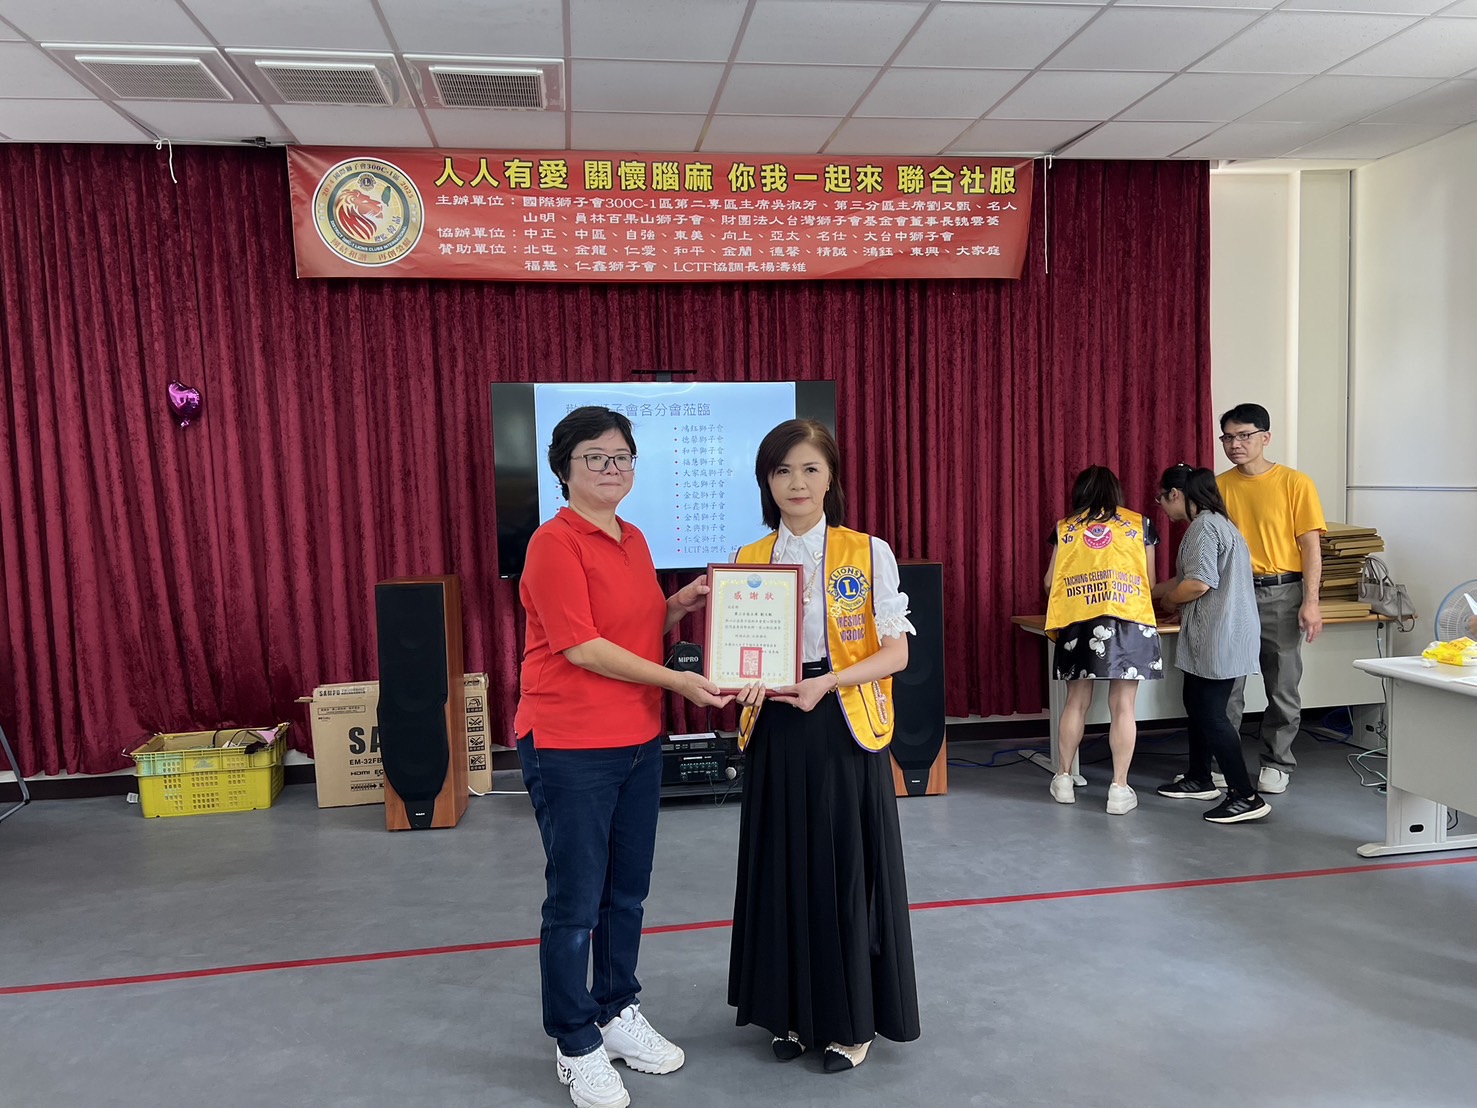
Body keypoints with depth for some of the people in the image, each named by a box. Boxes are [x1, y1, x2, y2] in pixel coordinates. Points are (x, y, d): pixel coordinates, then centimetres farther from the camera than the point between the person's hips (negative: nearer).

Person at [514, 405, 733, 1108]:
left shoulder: (634, 540, 10)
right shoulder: (555, 543, -14)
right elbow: (581, 646, -19)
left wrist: (678, 607, 1)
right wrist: (675, 681, -18)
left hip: (639, 741, 8)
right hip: (570, 747, -8)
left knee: (627, 892, 18)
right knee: (575, 899, 5)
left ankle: (619, 1012, 37)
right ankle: (575, 1045, 22)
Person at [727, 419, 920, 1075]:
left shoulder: (869, 554, -4)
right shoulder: (746, 562, 6)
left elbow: (895, 652, -5)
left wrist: (828, 682, -20)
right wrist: (745, 684, -13)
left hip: (846, 732, -3)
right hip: (775, 736, 3)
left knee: (846, 872, 5)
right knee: (784, 872, 10)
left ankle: (851, 1021, 23)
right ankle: (795, 1012, 29)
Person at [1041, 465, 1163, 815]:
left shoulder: (1064, 528, 13)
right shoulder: (1139, 524, 13)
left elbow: (1049, 581, 14)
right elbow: (1149, 581, 16)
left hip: (1077, 621, 1)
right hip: (1128, 619, -1)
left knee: (1076, 702, 11)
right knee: (1123, 707, 2)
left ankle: (1063, 779, 19)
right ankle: (1119, 788, 4)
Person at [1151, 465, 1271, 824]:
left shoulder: (1204, 527, -15)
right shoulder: (1213, 522, 18)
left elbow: (1199, 583, -23)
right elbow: (1184, 578, 24)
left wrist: (1168, 600, -5)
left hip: (1219, 636, -11)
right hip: (1213, 636, 11)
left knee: (1211, 714, -7)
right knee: (1196, 704, 20)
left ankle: (1246, 797, -4)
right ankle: (1199, 779, 33)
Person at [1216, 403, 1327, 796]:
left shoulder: (1295, 483, -3)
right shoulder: (1219, 486, 6)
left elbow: (1310, 545, -5)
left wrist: (1310, 602, -11)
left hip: (1280, 593, -2)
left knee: (1282, 688, 7)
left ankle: (1276, 764, 22)